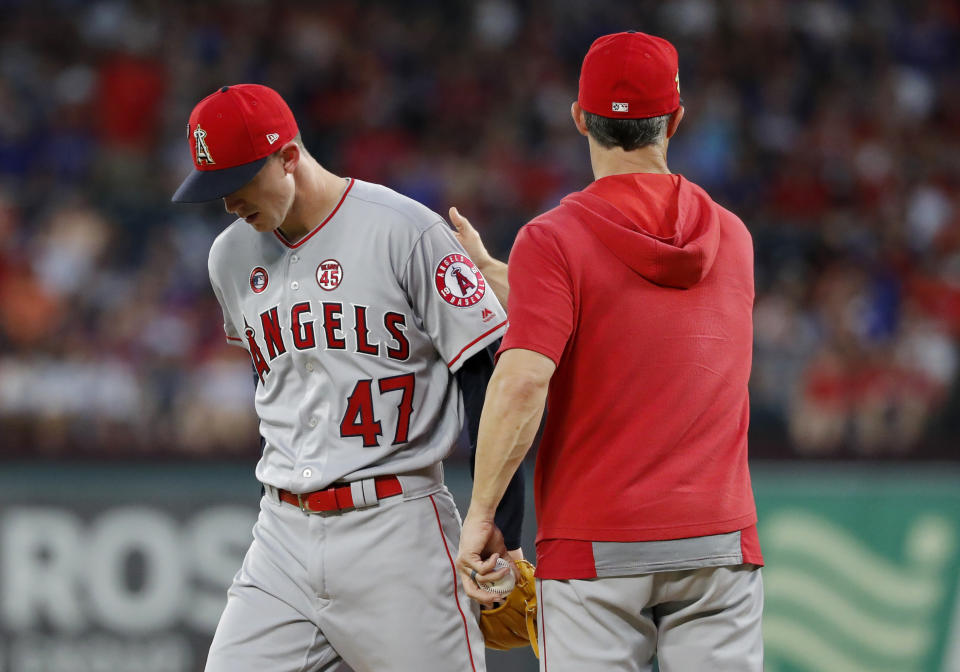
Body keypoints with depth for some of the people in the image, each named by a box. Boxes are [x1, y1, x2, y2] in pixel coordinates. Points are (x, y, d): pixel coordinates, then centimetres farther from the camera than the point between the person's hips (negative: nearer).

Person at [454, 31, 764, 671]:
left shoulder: (552, 240, -6)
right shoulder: (732, 236, 11)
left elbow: (523, 383, -18)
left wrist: (480, 514, -12)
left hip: (595, 546, -4)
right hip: (720, 541, 4)